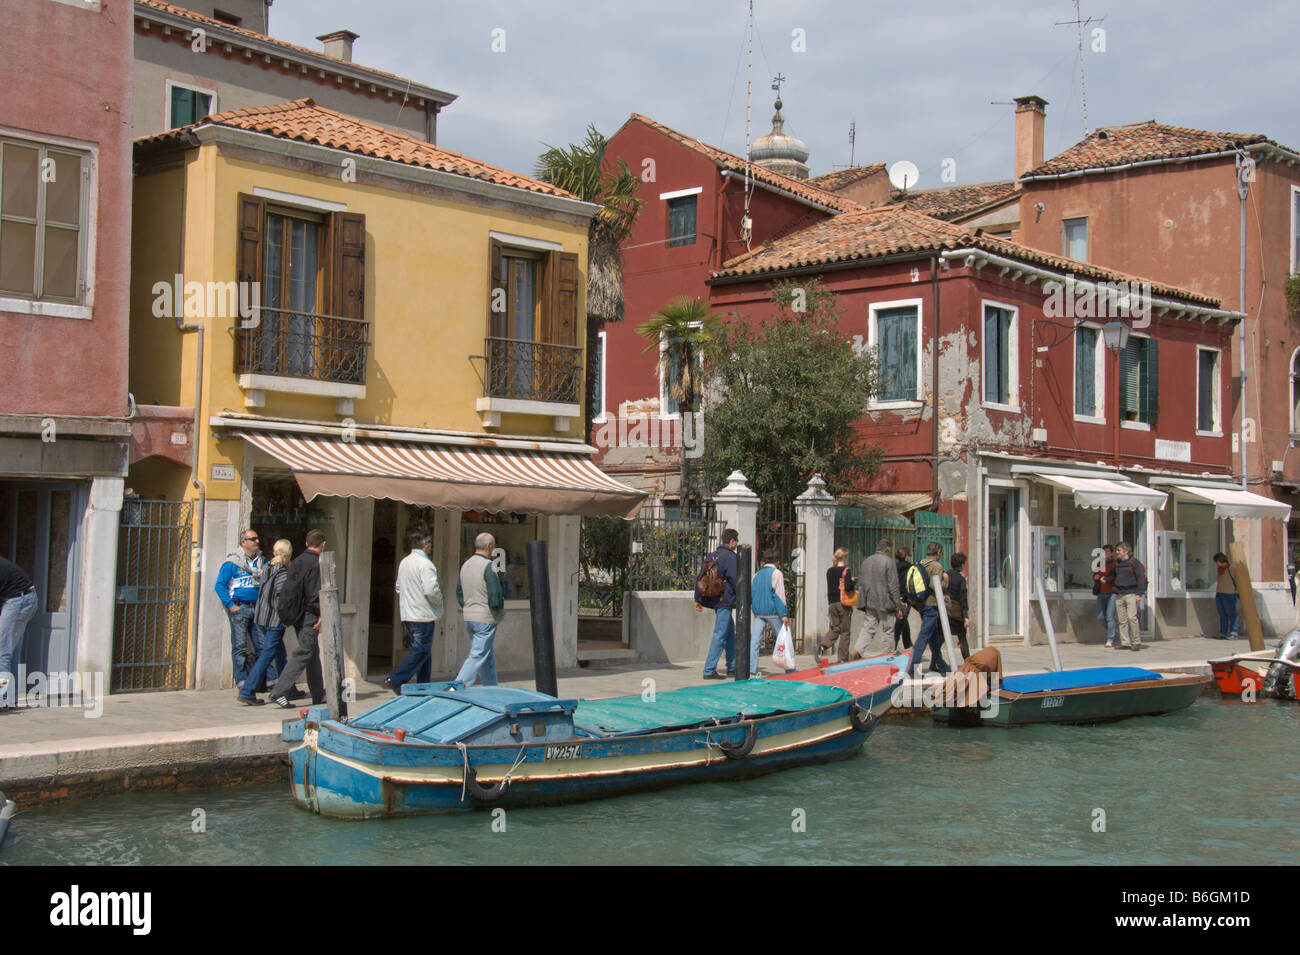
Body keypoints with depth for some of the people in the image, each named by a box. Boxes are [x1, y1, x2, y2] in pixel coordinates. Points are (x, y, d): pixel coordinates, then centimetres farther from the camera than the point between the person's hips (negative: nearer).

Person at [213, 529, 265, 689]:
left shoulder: (262, 562, 14)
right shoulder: (232, 563, -3)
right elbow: (219, 585, -4)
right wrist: (231, 606, -11)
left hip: (257, 608, 5)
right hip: (239, 608, -5)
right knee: (240, 646, -4)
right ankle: (242, 680, 1)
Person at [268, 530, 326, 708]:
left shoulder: (297, 561, 13)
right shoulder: (316, 563, -12)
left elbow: (288, 588, 15)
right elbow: (315, 592, -18)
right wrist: (320, 614, -13)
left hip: (297, 614, 9)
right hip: (309, 615, -9)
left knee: (313, 653, 16)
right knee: (303, 653, -9)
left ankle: (319, 695, 22)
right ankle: (279, 691, -18)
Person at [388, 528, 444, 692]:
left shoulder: (403, 562, 13)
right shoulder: (425, 564, -15)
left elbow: (399, 589, 20)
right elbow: (431, 590, -22)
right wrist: (439, 601, -3)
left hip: (407, 616, 9)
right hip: (423, 615, -9)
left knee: (421, 650, 15)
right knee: (422, 650, -5)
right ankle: (395, 680, -12)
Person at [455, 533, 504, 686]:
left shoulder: (465, 565, 9)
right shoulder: (488, 566, -15)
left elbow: (459, 596, 14)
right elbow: (495, 598, -20)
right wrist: (502, 603, 0)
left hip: (469, 617, 8)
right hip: (485, 619, -8)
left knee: (488, 657, 16)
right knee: (477, 657, -6)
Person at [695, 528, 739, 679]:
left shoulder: (711, 556, 13)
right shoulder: (730, 557, -13)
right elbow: (735, 581, -18)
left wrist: (698, 600, 16)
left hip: (714, 599, 9)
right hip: (725, 601, -9)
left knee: (731, 632, 19)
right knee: (720, 635, -7)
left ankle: (732, 667, 25)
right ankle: (709, 670, -8)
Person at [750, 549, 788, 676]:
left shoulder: (757, 575, 14)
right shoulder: (776, 573, -3)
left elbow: (750, 594, 14)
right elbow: (779, 595, -10)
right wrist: (784, 614, -11)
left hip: (758, 612, 5)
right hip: (772, 612, -4)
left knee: (755, 640, -3)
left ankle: (751, 669, -14)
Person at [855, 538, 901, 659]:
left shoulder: (866, 561, 8)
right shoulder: (889, 563, -11)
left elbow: (860, 582, 13)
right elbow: (893, 586, -12)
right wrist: (897, 606, -5)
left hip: (869, 603, 5)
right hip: (885, 603, -5)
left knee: (868, 629, 8)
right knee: (888, 632, 5)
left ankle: (857, 650, -13)